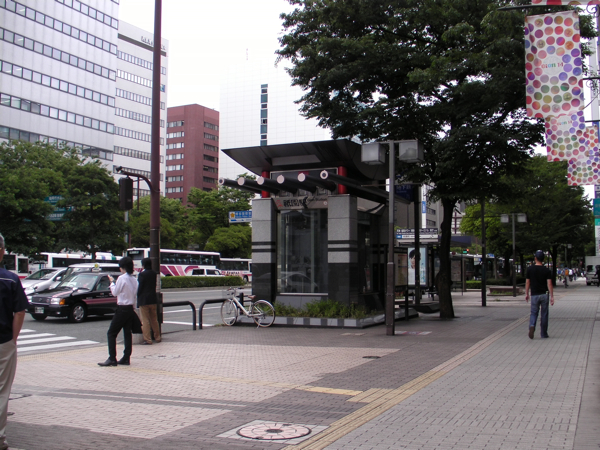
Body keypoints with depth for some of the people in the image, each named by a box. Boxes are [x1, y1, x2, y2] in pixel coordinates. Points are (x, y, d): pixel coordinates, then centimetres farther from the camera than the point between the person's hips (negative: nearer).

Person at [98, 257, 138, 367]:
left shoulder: (122, 278, -14)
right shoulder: (134, 279, 7)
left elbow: (115, 292, -5)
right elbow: (135, 293, 9)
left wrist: (112, 282, 8)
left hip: (122, 309, -7)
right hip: (131, 308, 7)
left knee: (111, 333, -2)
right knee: (127, 333, 9)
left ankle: (112, 359, -6)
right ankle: (126, 358, 10)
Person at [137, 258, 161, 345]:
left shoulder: (142, 274, -13)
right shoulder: (154, 274, 5)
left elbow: (139, 288, -11)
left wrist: (138, 297, 0)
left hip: (144, 300, -6)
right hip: (153, 299, 6)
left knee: (145, 320, -1)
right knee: (154, 319, 16)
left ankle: (147, 339, -2)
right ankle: (157, 337, 22)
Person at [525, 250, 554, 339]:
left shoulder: (530, 269, -2)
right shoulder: (546, 270, -4)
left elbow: (527, 282, 2)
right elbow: (549, 284, -8)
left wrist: (526, 294, 12)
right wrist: (552, 296, -5)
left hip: (534, 295, 0)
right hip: (544, 295, 0)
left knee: (534, 313, 9)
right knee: (544, 314, 8)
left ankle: (532, 326, -20)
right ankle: (543, 334, 13)